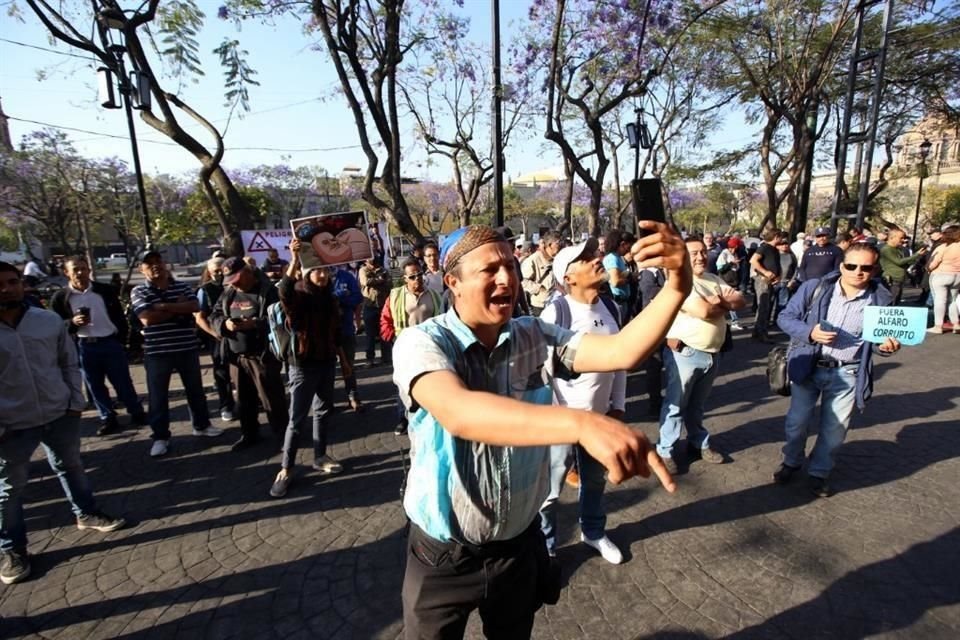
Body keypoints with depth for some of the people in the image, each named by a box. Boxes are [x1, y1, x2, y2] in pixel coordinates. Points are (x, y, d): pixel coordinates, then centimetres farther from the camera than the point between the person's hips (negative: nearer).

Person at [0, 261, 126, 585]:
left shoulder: (50, 321, -2)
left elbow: (69, 363, 7)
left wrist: (76, 400, 1)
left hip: (60, 414, 3)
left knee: (71, 468, 20)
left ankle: (86, 513, 40)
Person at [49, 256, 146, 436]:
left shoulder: (106, 290, 0)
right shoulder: (60, 297, -2)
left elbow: (120, 316, 5)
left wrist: (122, 340, 1)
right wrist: (73, 322, -19)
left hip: (111, 343, -1)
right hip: (84, 347, 1)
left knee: (123, 382, 6)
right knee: (95, 386, 10)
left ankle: (137, 413, 20)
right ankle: (108, 419, 23)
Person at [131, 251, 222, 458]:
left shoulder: (182, 287, 6)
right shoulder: (138, 292, -3)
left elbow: (194, 307, -12)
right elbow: (148, 318, -17)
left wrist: (165, 306, -19)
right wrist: (179, 308, -12)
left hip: (187, 348, 3)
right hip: (156, 351, -2)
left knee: (195, 389, 14)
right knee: (158, 395, 6)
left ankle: (201, 425, 31)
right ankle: (160, 437, 18)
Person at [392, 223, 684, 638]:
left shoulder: (535, 337, -8)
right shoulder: (421, 343, -23)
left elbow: (620, 351, -19)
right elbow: (458, 413, -42)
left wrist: (677, 285, -34)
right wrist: (581, 423, -55)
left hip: (519, 546, 4)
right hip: (444, 556, -3)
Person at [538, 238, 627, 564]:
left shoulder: (611, 309, 1)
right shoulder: (556, 312, -19)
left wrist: (618, 405, 8)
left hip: (600, 416, 6)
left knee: (595, 480, 25)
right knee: (549, 489, 9)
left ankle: (593, 533, 51)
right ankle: (544, 547, 33)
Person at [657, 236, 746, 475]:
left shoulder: (714, 280, 12)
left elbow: (741, 301, 6)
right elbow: (703, 311, -25)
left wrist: (719, 300, -14)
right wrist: (726, 303, -5)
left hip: (712, 354, 7)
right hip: (685, 353, -7)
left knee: (698, 404, 22)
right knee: (676, 404, 3)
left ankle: (699, 443, 37)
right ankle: (664, 451, 14)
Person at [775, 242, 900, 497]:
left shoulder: (882, 300, -3)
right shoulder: (814, 288, -7)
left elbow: (880, 338, 9)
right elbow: (785, 317, -4)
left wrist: (886, 345, -14)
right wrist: (809, 332, -21)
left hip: (847, 374, 1)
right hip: (808, 367, -1)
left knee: (835, 428, 12)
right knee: (797, 422, 11)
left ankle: (819, 472, 34)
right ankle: (791, 462, 36)